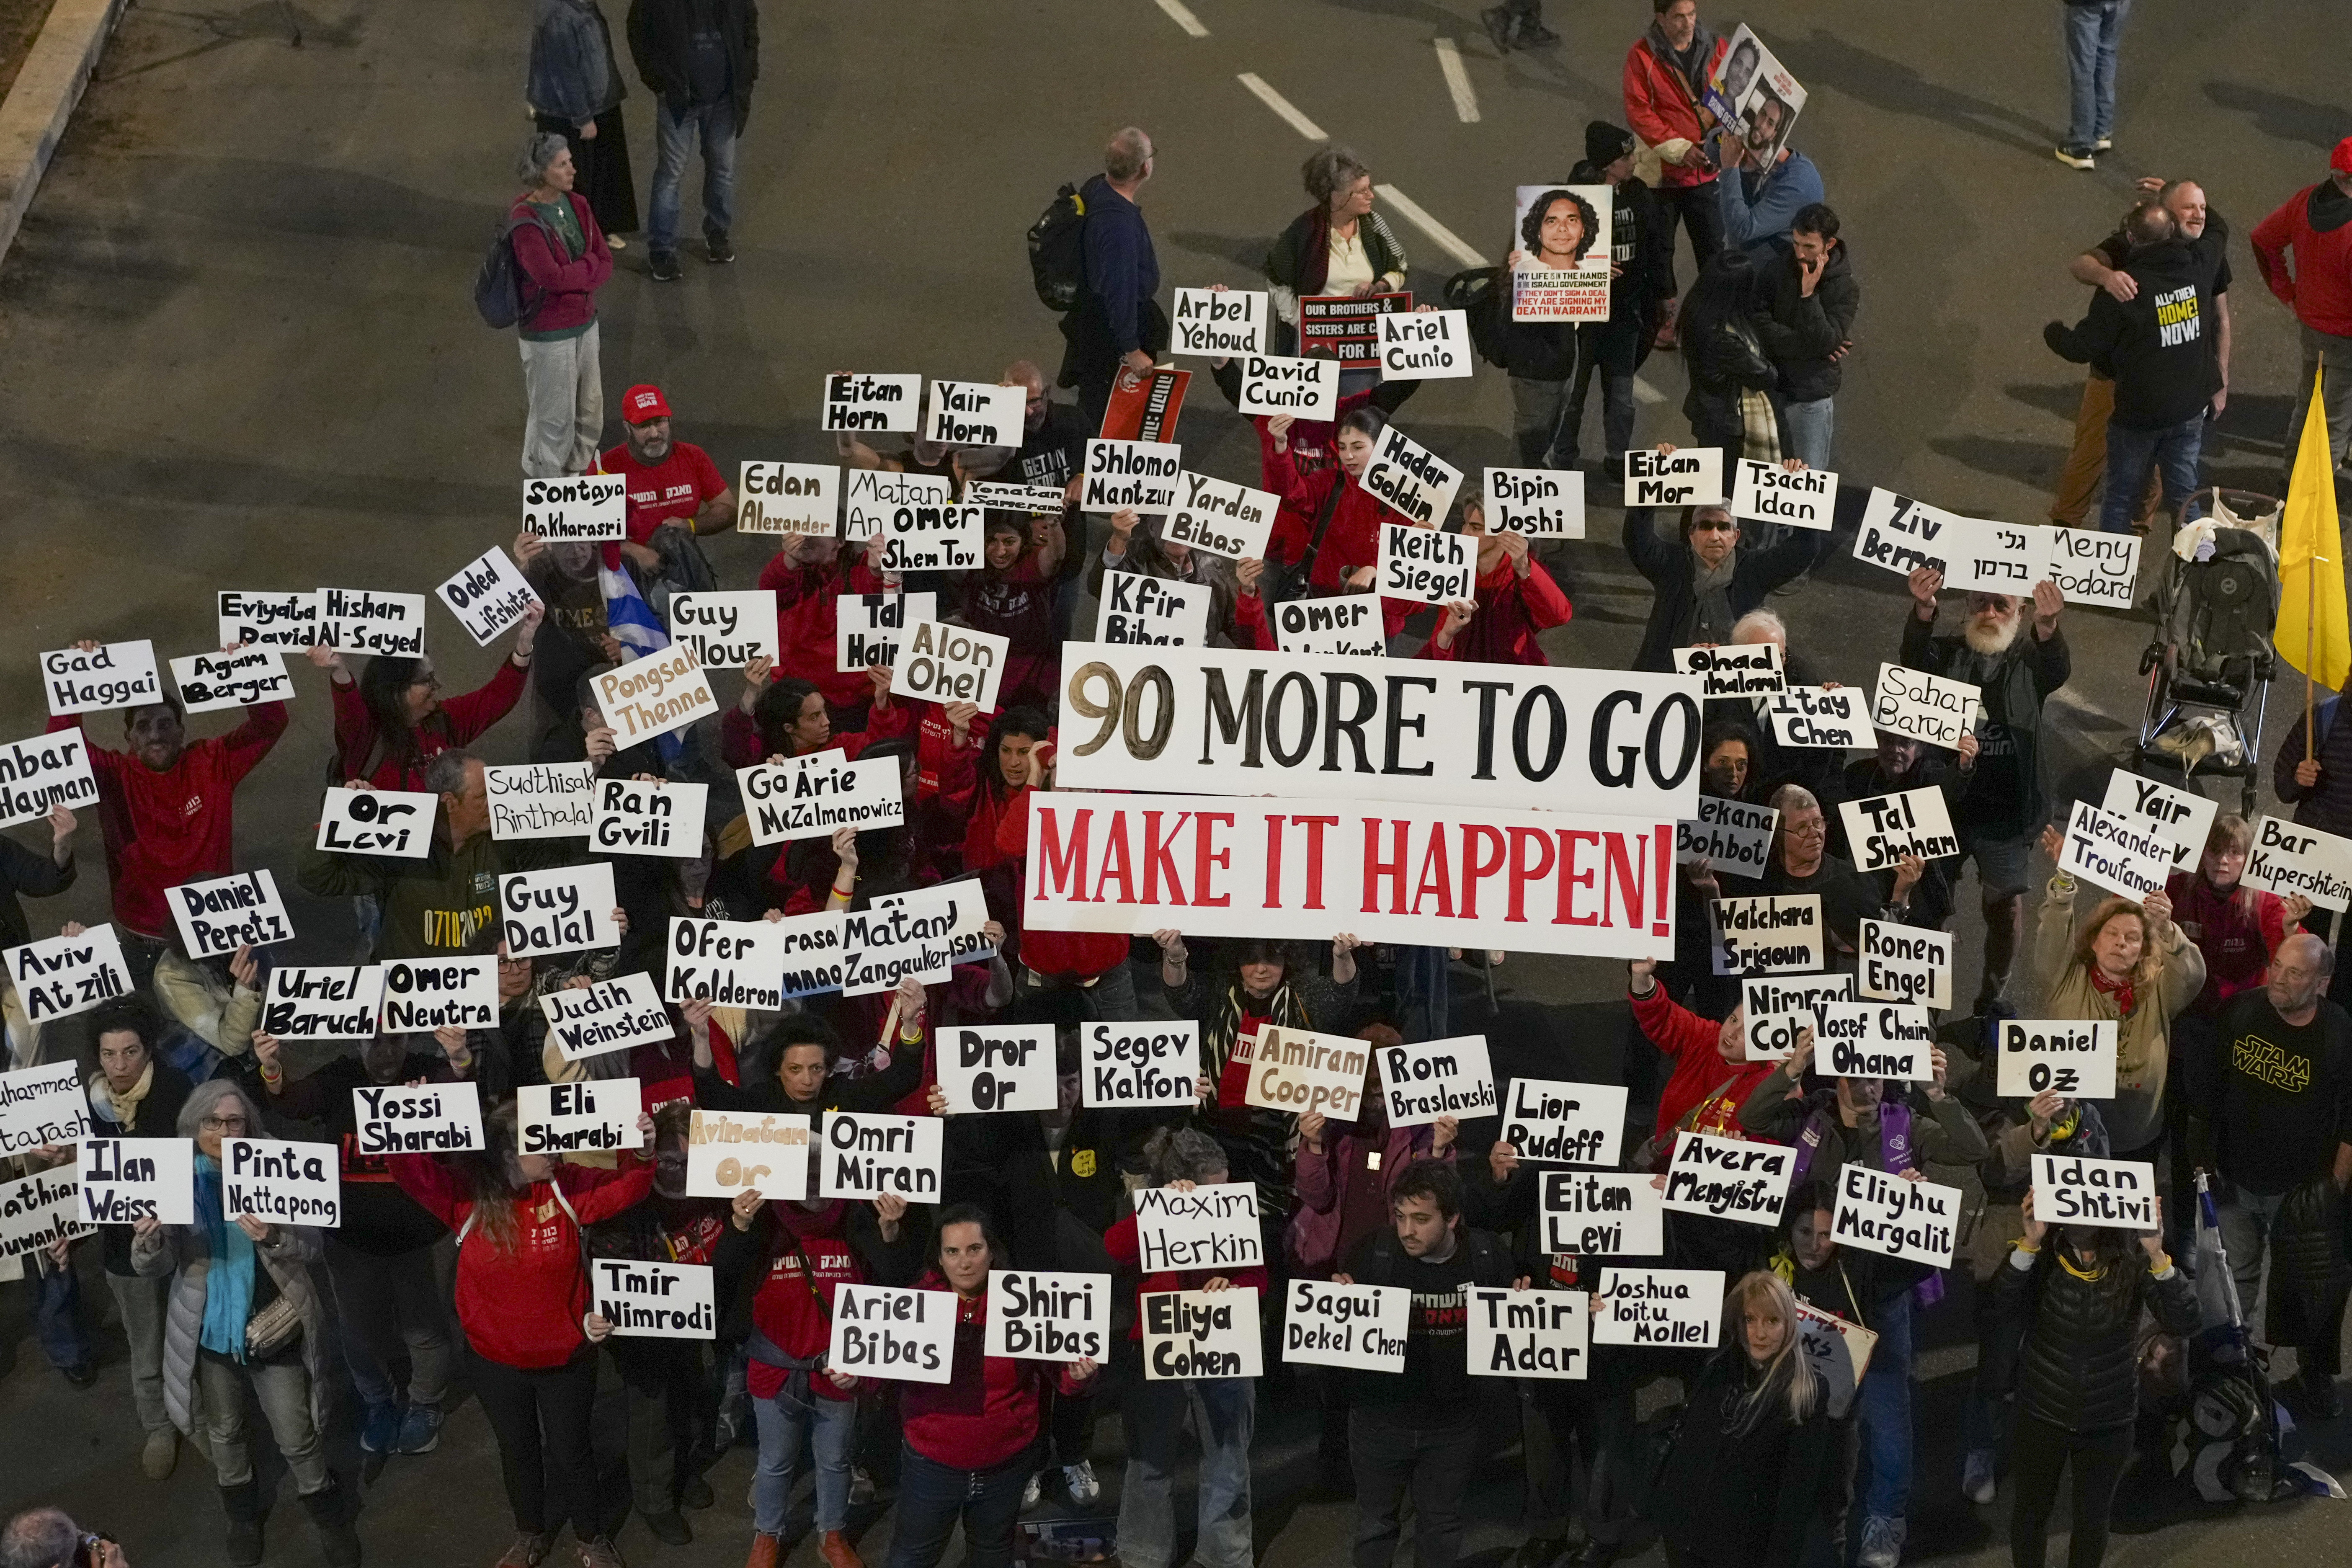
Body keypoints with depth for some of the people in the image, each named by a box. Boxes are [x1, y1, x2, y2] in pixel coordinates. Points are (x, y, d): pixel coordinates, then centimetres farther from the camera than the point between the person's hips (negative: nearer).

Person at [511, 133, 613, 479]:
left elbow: (605, 262, 1)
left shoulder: (577, 206, 2)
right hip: (547, 335, -7)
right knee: (554, 420, 5)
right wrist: (588, 269, -13)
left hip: (585, 324, 7)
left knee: (590, 412, 19)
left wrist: (574, 276, -17)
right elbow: (551, 275, -29)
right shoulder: (525, 221, -21)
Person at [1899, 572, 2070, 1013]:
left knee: (2006, 910, 3)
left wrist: (2048, 624, -44)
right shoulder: (1949, 653, 5)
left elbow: (2058, 671, -19)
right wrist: (1923, 610, -41)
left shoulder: (2029, 658, 4)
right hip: (1946, 806, 0)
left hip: (2004, 813, 0)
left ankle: (1991, 1002, 18)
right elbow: (1915, 660, -17)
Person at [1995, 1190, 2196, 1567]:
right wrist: (2030, 1242, -44)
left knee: (2092, 1519, 18)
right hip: (2041, 1417, 0)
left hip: (2108, 1423, 0)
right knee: (2031, 1510, 19)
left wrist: (2157, 1256, -38)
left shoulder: (2133, 1269, -15)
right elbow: (2006, 1304, -30)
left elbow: (2184, 1323, -25)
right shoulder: (2041, 1261, -15)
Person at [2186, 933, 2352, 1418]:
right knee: (2233, 1283, 11)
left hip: (2303, 1190, -1)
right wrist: (2202, 1159, 0)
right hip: (2236, 1179, 1)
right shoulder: (2240, 1012, -10)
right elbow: (2203, 1090, 0)